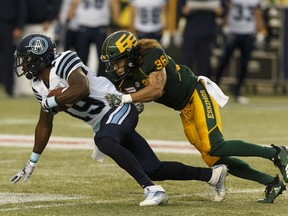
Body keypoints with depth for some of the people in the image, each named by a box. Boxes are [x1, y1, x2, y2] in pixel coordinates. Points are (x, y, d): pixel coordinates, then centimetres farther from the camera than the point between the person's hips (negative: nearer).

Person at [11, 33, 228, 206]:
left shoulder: (63, 62, -16)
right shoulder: (39, 86, 12)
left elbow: (82, 89, -32)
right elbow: (45, 125, 23)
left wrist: (51, 101, -18)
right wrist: (31, 163, 27)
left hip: (117, 108, -9)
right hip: (105, 124, 9)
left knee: (103, 141, -38)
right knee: (152, 170, 3)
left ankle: (153, 190, -41)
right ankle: (212, 174, 14)